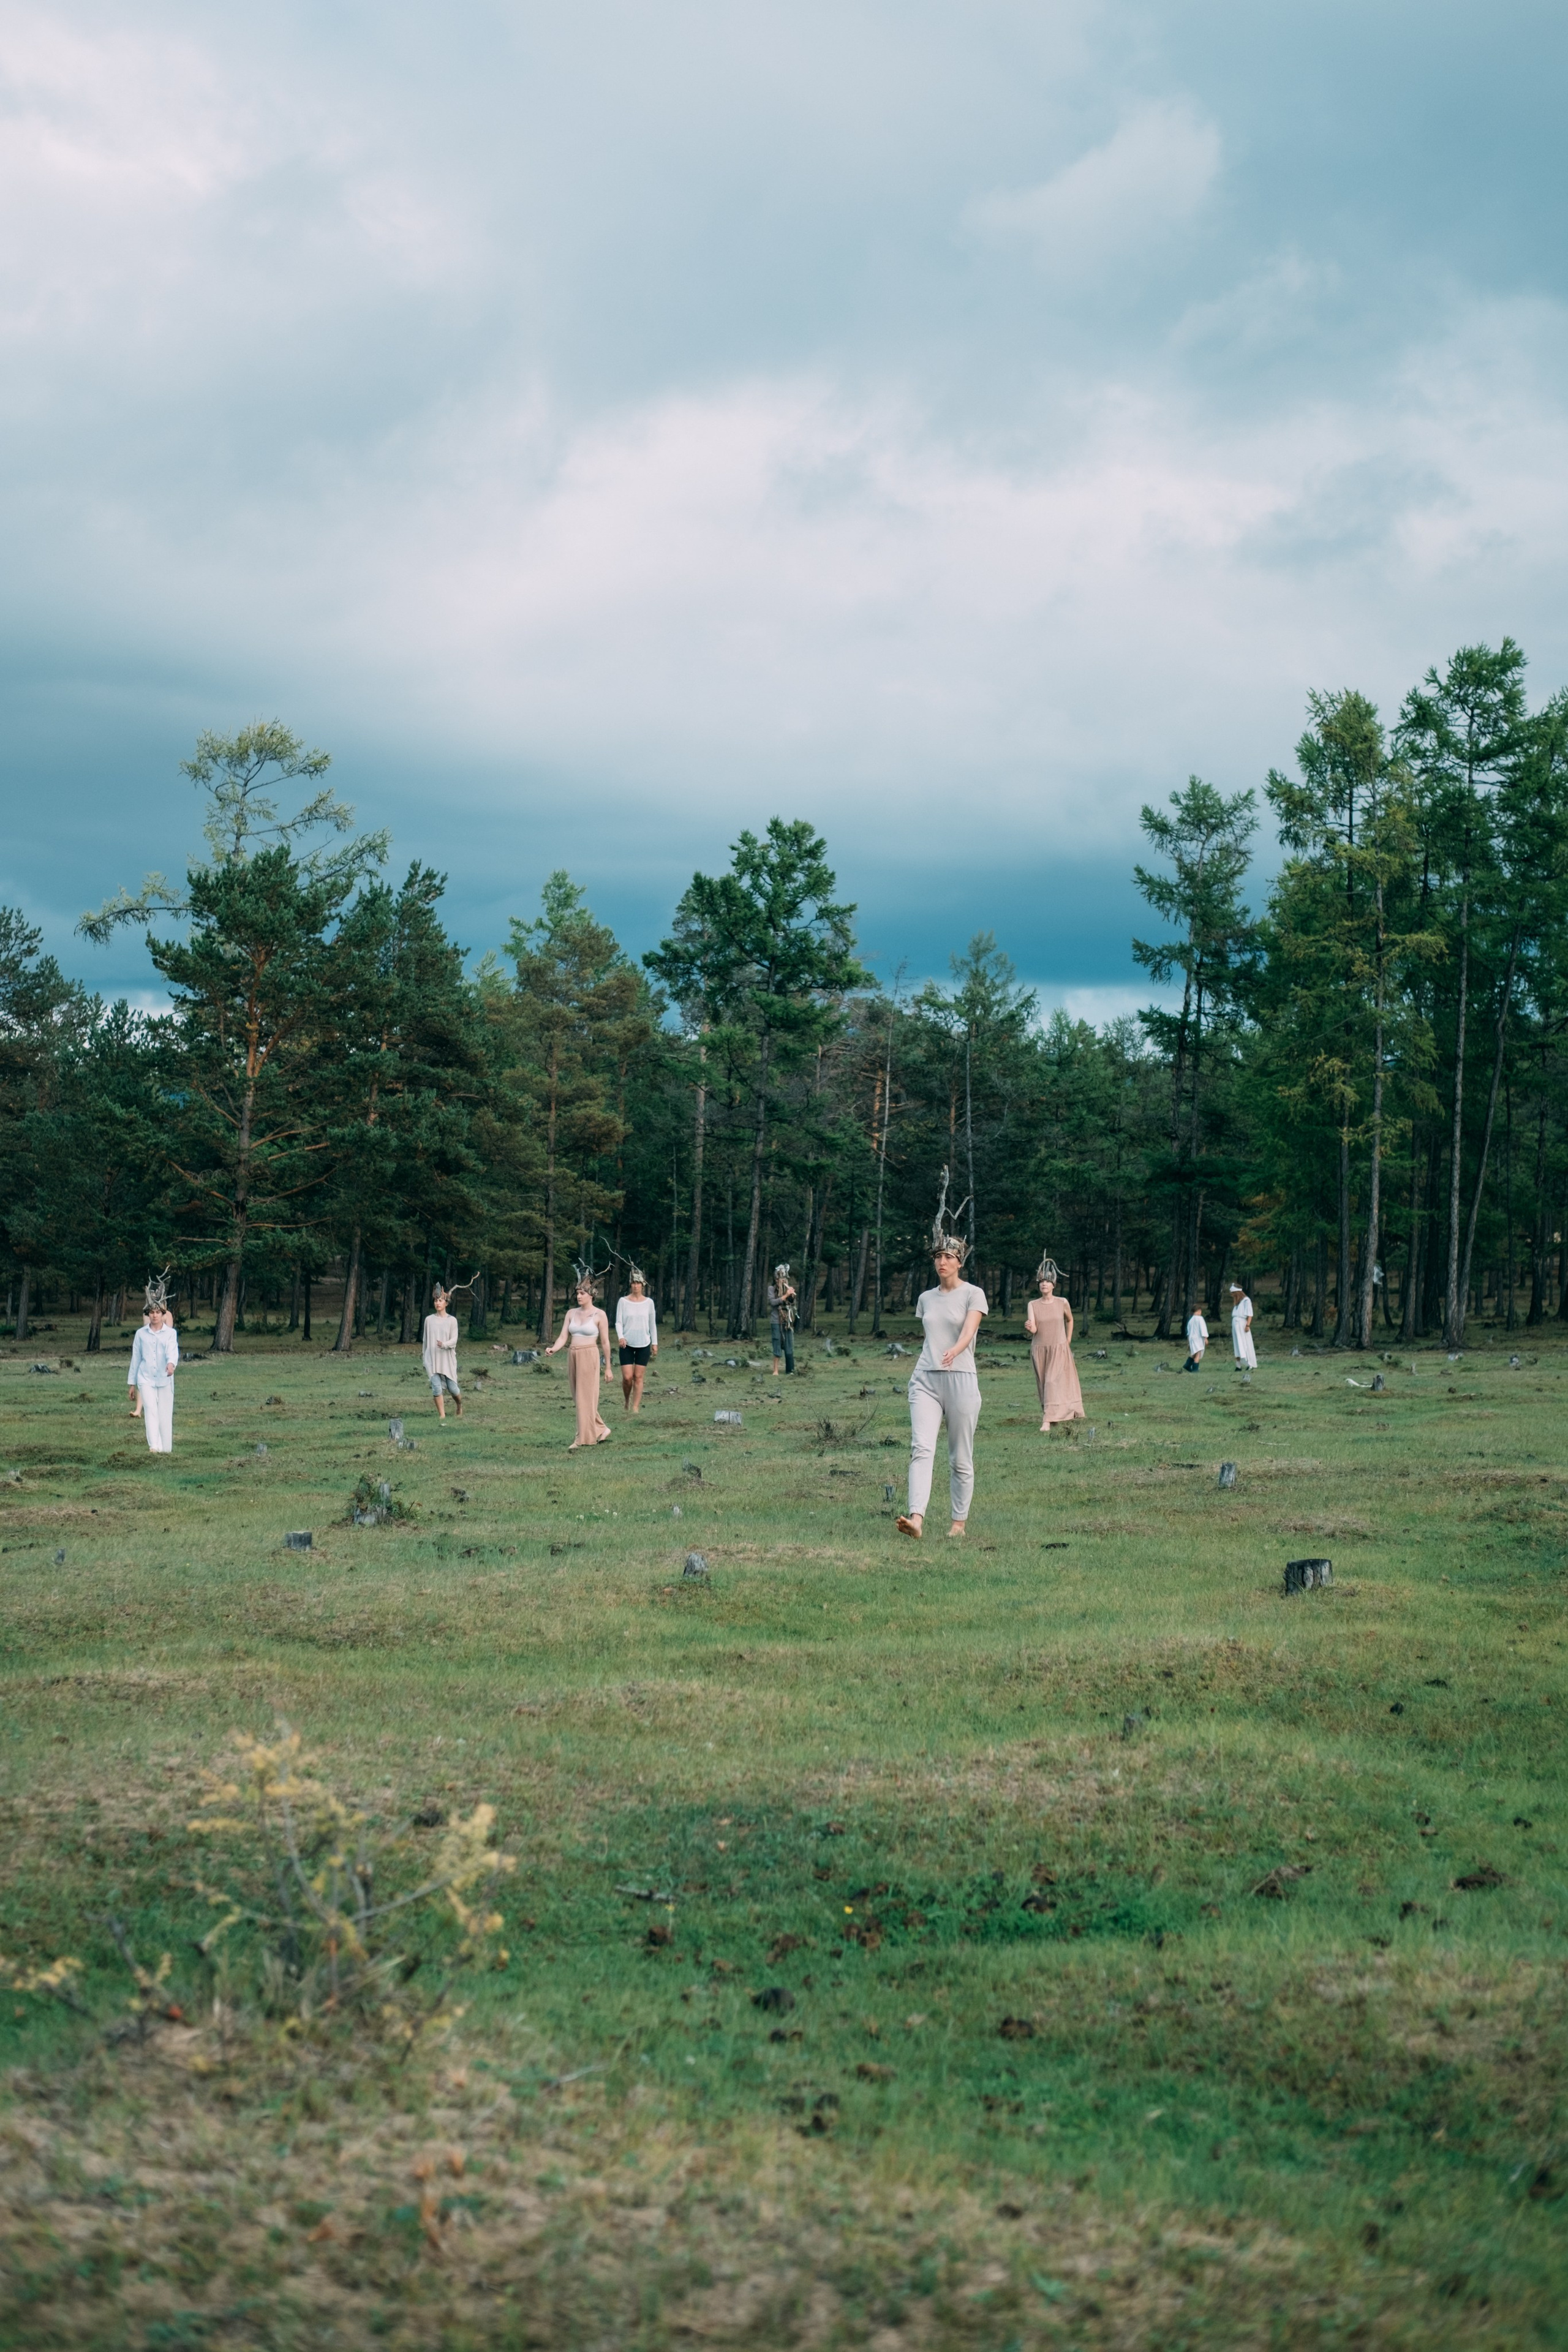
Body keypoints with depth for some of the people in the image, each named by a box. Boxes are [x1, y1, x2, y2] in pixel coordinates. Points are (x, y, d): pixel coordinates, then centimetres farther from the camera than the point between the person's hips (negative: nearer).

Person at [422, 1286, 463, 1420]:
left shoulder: (452, 1320, -1)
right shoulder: (429, 1320, 5)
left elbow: (454, 1341, -6)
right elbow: (426, 1340, 12)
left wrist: (444, 1344, -28)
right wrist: (425, 1359, 14)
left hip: (447, 1358, -1)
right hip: (432, 1359, 1)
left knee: (452, 1388, 2)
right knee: (437, 1388, -11)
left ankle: (460, 1405, 34)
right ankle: (442, 1416, -6)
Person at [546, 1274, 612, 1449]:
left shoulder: (599, 1315, -4)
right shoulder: (571, 1313, 10)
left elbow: (605, 1342, -2)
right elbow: (563, 1337, 5)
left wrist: (608, 1367, -1)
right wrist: (553, 1349, -16)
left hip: (589, 1356, -6)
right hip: (573, 1356, 6)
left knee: (586, 1398, -5)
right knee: (578, 1398, 10)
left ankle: (582, 1439, -3)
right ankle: (601, 1429, 25)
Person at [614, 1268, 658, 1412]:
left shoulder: (649, 1302, 3)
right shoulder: (623, 1302, -1)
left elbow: (653, 1324, 10)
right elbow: (619, 1322, -3)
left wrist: (655, 1343, 8)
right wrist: (621, 1337, -20)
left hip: (644, 1345, 1)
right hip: (627, 1345, -1)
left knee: (639, 1377, 0)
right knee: (627, 1377, -6)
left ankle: (636, 1407, 4)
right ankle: (626, 1401, 21)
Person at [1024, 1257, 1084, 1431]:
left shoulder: (1062, 1303, -4)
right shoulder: (1033, 1305, -3)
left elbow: (1070, 1320, 16)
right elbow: (1033, 1329, -12)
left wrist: (1068, 1342, 13)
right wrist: (1029, 1327, -35)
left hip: (1059, 1349, -2)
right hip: (1040, 1349, 2)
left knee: (1054, 1381, -12)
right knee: (1044, 1384, 7)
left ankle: (1048, 1420, -19)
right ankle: (1052, 1417, 20)